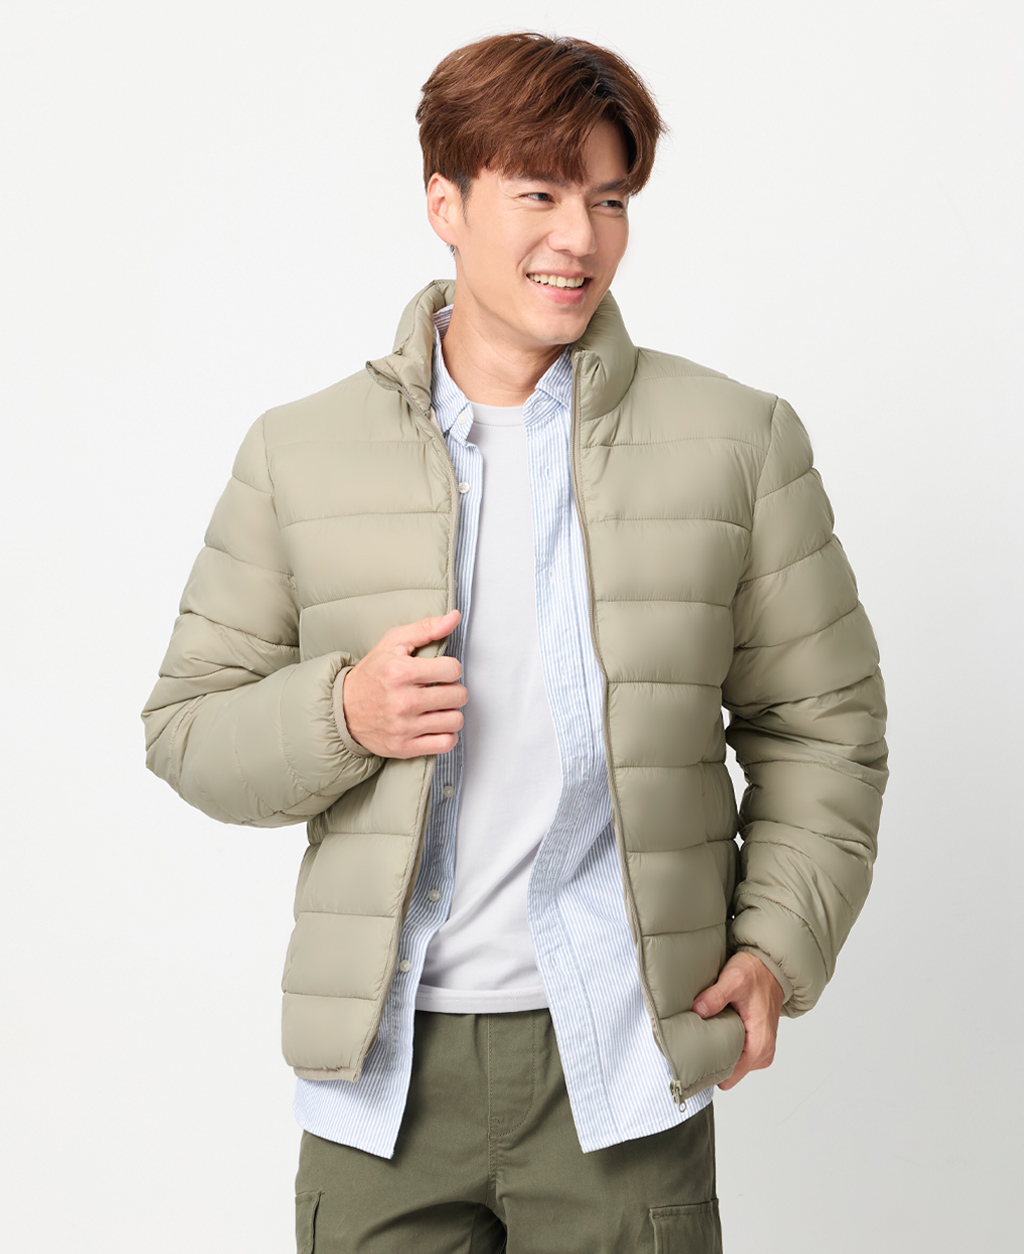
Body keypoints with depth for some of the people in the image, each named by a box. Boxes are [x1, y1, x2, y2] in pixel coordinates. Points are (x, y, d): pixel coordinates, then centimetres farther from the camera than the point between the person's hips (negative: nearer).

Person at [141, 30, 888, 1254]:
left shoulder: (738, 439, 3)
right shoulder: (299, 451, 4)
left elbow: (821, 721, 8)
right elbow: (186, 729, 7)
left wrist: (778, 944, -3)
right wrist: (343, 715, -13)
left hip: (622, 1065, 0)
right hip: (382, 1068, 1)